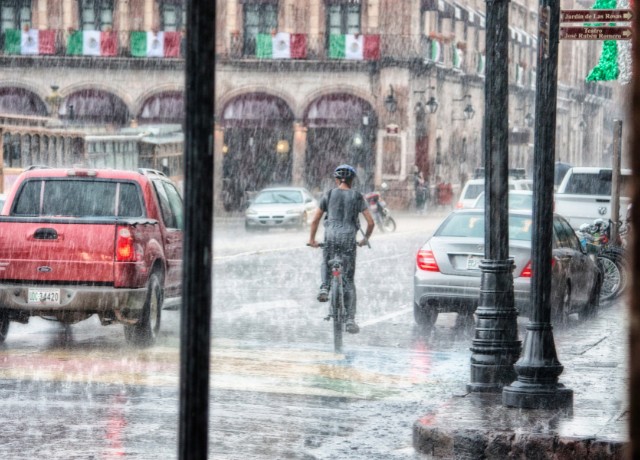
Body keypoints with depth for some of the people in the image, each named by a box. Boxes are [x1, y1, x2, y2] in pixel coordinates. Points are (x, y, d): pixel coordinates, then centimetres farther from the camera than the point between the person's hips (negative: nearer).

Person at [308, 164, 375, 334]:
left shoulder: (328, 195, 7)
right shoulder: (357, 197, 7)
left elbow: (315, 220, 9)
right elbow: (370, 222, 5)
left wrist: (312, 239, 23)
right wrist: (365, 239, 22)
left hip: (331, 236, 0)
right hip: (349, 238, 0)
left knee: (326, 264, 31)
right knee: (348, 281, 5)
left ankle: (324, 287, 0)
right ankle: (350, 320, 0)